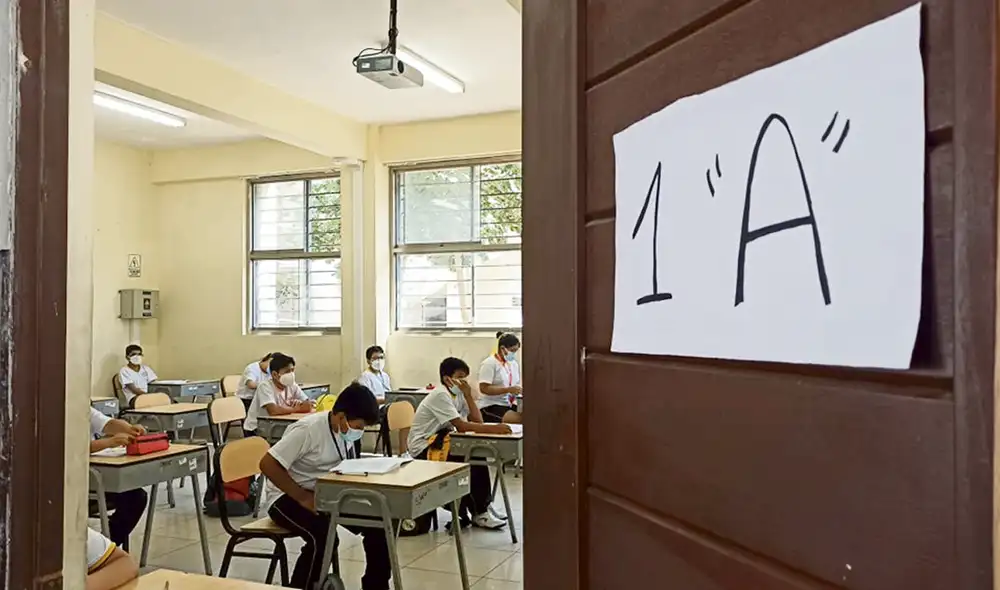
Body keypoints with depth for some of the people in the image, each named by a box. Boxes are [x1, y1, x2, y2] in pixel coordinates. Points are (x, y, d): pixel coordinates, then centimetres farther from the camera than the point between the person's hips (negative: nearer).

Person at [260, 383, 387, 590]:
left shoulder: (346, 431, -3)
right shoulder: (308, 430, -25)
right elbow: (267, 464, -26)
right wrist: (304, 498, -27)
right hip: (289, 496, -7)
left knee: (378, 523, -9)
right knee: (323, 537, -33)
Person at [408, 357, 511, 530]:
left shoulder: (458, 395, 5)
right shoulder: (440, 395, -21)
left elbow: (478, 421, -5)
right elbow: (461, 426, -31)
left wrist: (468, 394, -13)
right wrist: (493, 429, -38)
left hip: (440, 443, 8)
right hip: (423, 449, -8)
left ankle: (481, 508, -3)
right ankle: (478, 513, -5)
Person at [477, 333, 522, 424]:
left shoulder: (513, 363, 12)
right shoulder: (489, 363, -10)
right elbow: (484, 388, -17)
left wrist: (520, 391, -4)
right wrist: (508, 390, -23)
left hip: (508, 405, 7)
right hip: (489, 406, -7)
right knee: (520, 420, -30)